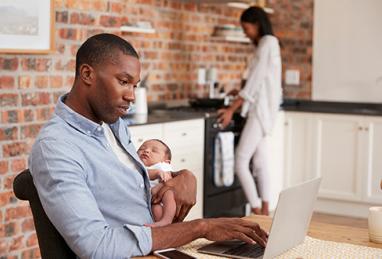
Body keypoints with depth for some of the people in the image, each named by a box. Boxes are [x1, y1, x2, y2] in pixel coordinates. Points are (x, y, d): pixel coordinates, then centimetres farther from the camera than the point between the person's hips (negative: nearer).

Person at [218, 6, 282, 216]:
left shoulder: (267, 43, -12)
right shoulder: (265, 44, 16)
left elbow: (256, 81, -17)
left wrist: (231, 109, -17)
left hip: (262, 110, -10)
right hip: (261, 110, 10)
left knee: (241, 162, -11)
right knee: (260, 161, 11)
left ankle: (257, 212, -5)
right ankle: (264, 211, 16)